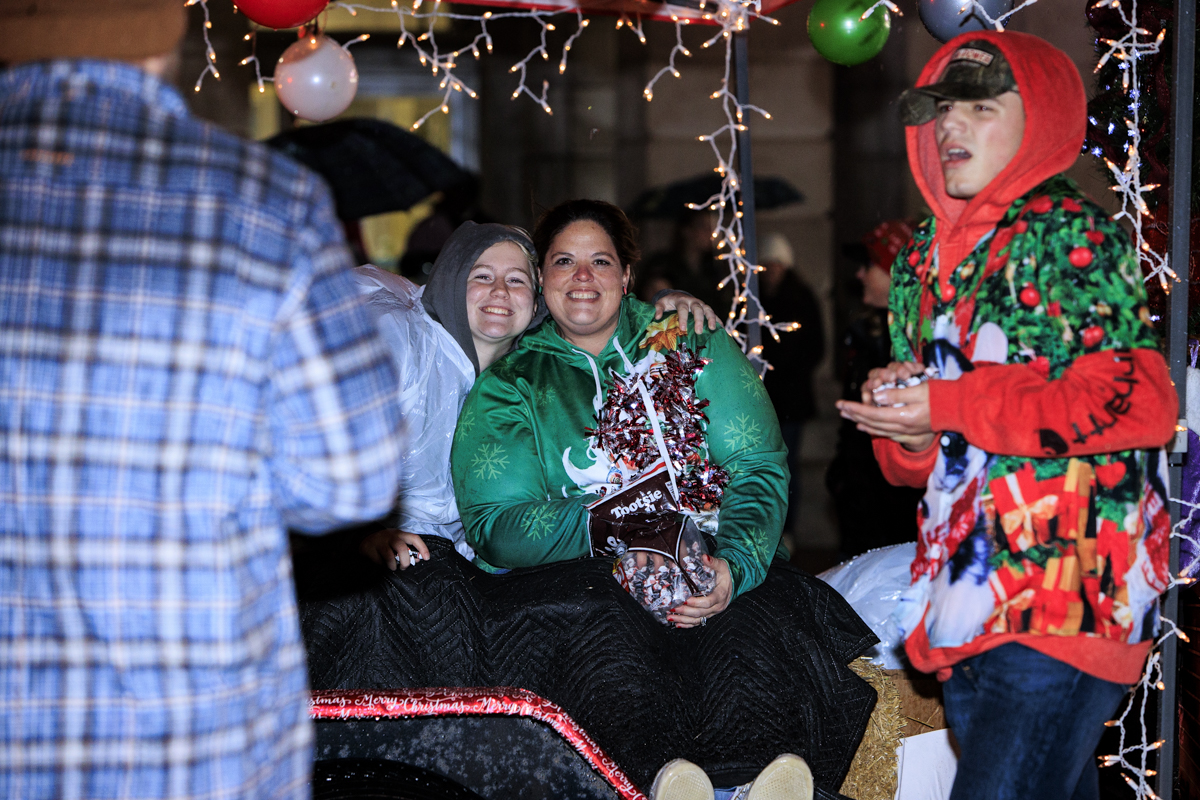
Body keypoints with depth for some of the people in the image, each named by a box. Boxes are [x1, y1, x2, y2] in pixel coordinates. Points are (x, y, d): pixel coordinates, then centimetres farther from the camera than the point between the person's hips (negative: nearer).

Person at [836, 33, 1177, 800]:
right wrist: (902, 424, -3)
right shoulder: (922, 261, 17)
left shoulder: (1068, 235, -6)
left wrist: (951, 406, -15)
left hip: (1065, 600, -8)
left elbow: (1142, 402, -17)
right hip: (970, 605, 8)